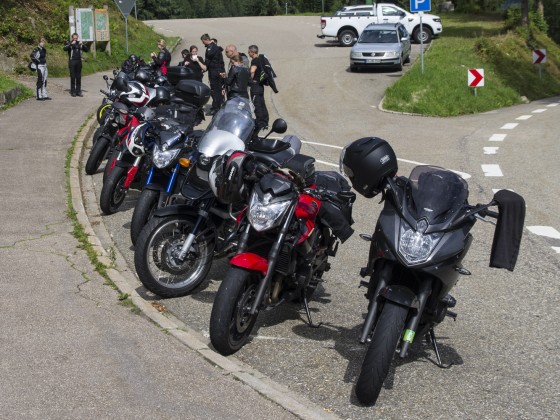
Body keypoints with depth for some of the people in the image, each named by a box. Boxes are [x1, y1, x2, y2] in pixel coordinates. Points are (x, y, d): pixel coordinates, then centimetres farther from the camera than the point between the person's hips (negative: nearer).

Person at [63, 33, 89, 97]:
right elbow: (65, 48, -14)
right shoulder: (69, 43, 3)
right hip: (72, 61, -3)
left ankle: (78, 91, 10)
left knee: (79, 77, 5)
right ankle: (73, 91, 1)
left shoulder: (79, 43, 13)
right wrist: (71, 44, -23)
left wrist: (83, 44, -7)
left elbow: (87, 50, 10)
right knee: (72, 77, -3)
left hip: (79, 62, 3)